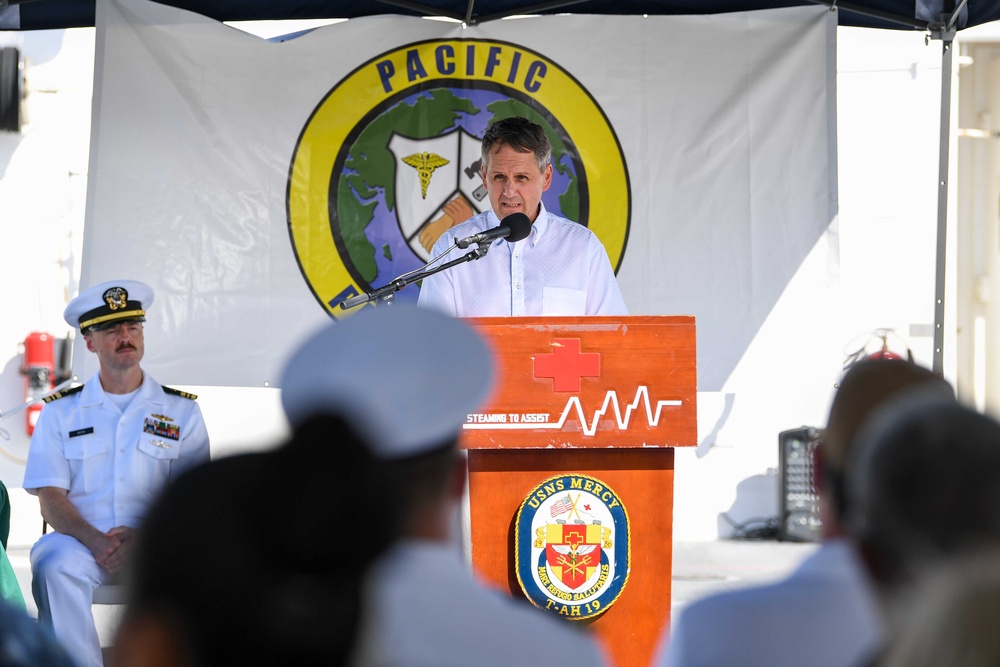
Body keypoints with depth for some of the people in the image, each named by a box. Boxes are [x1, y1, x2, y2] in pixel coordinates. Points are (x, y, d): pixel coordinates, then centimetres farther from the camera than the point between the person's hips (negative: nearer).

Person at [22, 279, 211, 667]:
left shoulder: (181, 411, 13)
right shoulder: (60, 412, 14)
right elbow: (50, 498, 4)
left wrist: (141, 538, -16)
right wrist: (93, 540, -16)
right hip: (79, 541, 0)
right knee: (56, 566, -34)